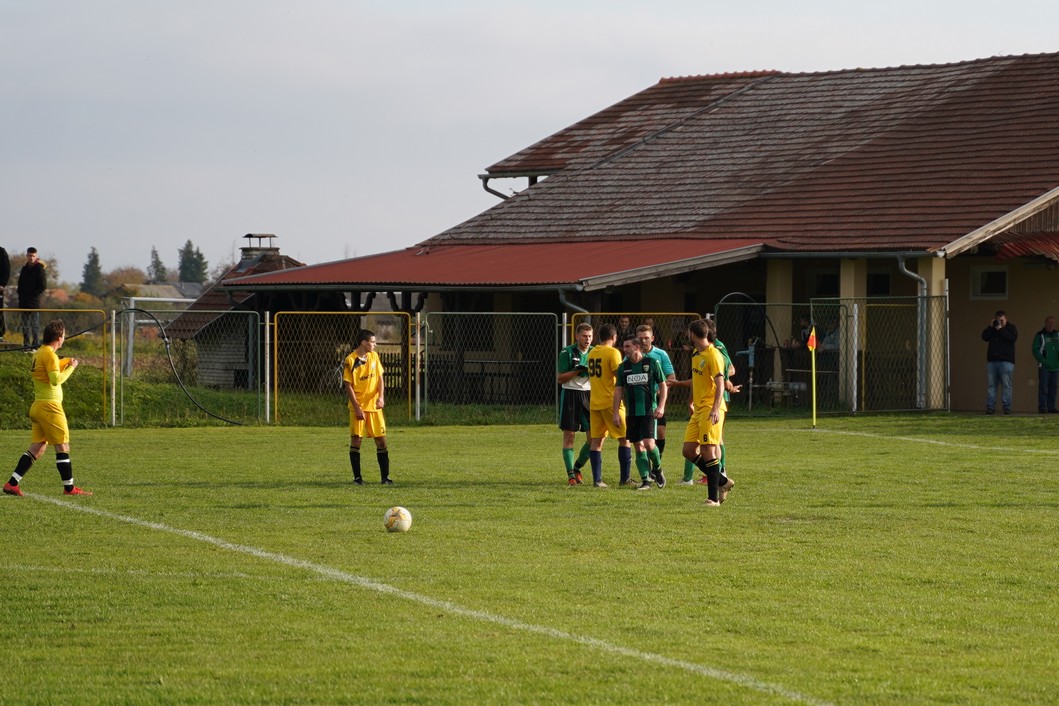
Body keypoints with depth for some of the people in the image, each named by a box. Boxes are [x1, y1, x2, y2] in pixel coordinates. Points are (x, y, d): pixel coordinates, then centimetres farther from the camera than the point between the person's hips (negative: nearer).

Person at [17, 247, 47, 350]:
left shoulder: (39, 269, -4)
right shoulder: (25, 269, 14)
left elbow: (43, 286, -7)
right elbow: (20, 284, 21)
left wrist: (33, 294, -9)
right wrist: (20, 294, 7)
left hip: (34, 301, -6)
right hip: (24, 302, 6)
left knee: (35, 325, -6)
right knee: (25, 325, 9)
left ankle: (36, 345, -4)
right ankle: (26, 345, 14)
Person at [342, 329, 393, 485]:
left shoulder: (374, 356, 6)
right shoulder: (350, 361, -10)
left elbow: (380, 378, 10)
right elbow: (348, 386, -10)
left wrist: (381, 397, -7)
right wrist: (357, 407, -15)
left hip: (374, 406, 5)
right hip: (358, 407, -5)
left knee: (381, 441, 2)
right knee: (356, 440, -3)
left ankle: (385, 477, 7)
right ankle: (357, 477, 5)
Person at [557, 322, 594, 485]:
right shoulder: (567, 352, -4)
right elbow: (561, 378, -5)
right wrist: (577, 370, -19)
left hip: (588, 394, 4)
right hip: (570, 394, -4)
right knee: (569, 435, -4)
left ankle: (577, 468, 19)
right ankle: (571, 474, 1)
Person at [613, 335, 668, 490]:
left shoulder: (652, 363, -2)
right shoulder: (623, 367, 8)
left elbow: (663, 385, 3)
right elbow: (618, 390, 11)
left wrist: (661, 406, -7)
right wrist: (615, 413, 5)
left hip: (649, 411, -4)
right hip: (631, 412, 4)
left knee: (648, 443, -16)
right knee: (638, 447, 2)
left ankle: (657, 469, 11)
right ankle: (645, 480, 7)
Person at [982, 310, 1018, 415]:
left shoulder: (1011, 328, 7)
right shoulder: (992, 328, 17)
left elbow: (1013, 338, -11)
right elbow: (984, 337, 4)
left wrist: (1000, 329, -12)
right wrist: (990, 327, -6)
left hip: (1006, 361, -4)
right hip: (992, 361, 4)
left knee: (1006, 385, -6)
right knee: (991, 385, -1)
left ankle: (1007, 407, -5)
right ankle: (990, 406, -1)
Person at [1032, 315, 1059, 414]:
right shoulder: (1040, 335, -1)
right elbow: (1035, 350, -6)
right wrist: (1043, 361, -14)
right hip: (1044, 367, -5)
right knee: (1043, 387, -8)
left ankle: (1051, 407, 9)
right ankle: (1042, 407, -8)